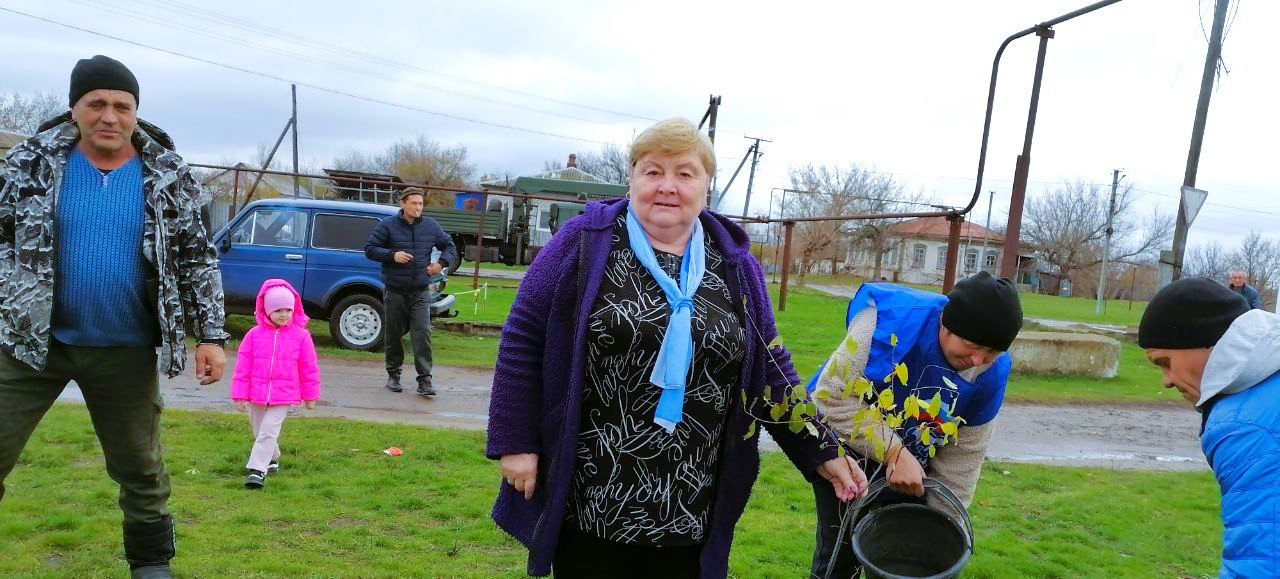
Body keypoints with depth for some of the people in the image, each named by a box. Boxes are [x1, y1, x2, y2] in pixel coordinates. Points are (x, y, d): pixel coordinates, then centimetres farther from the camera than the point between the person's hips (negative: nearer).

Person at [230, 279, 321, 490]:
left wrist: (310, 395, 8)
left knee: (268, 431, -12)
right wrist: (240, 394, 0)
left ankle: (257, 469, -11)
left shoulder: (300, 335, -3)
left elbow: (309, 368, 4)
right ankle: (272, 459, 38)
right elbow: (243, 366, 1)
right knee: (259, 431, 17)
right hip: (257, 395, 3)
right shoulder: (254, 334, -1)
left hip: (284, 395, -3)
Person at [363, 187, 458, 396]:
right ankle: (393, 375, 26)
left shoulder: (431, 226, 5)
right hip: (395, 291, 0)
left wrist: (442, 263, -2)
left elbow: (449, 246, 17)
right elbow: (369, 249, 1)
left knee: (423, 334, -10)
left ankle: (424, 380, -8)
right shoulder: (388, 226, -1)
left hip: (420, 293, 1)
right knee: (393, 335, 9)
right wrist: (392, 255, -15)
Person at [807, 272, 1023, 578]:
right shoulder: (892, 319, -34)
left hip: (912, 462, 4)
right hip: (845, 445, -4)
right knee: (841, 553, -1)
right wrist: (893, 452, -35)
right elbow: (833, 398, -32)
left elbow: (961, 460, -6)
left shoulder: (991, 373, -16)